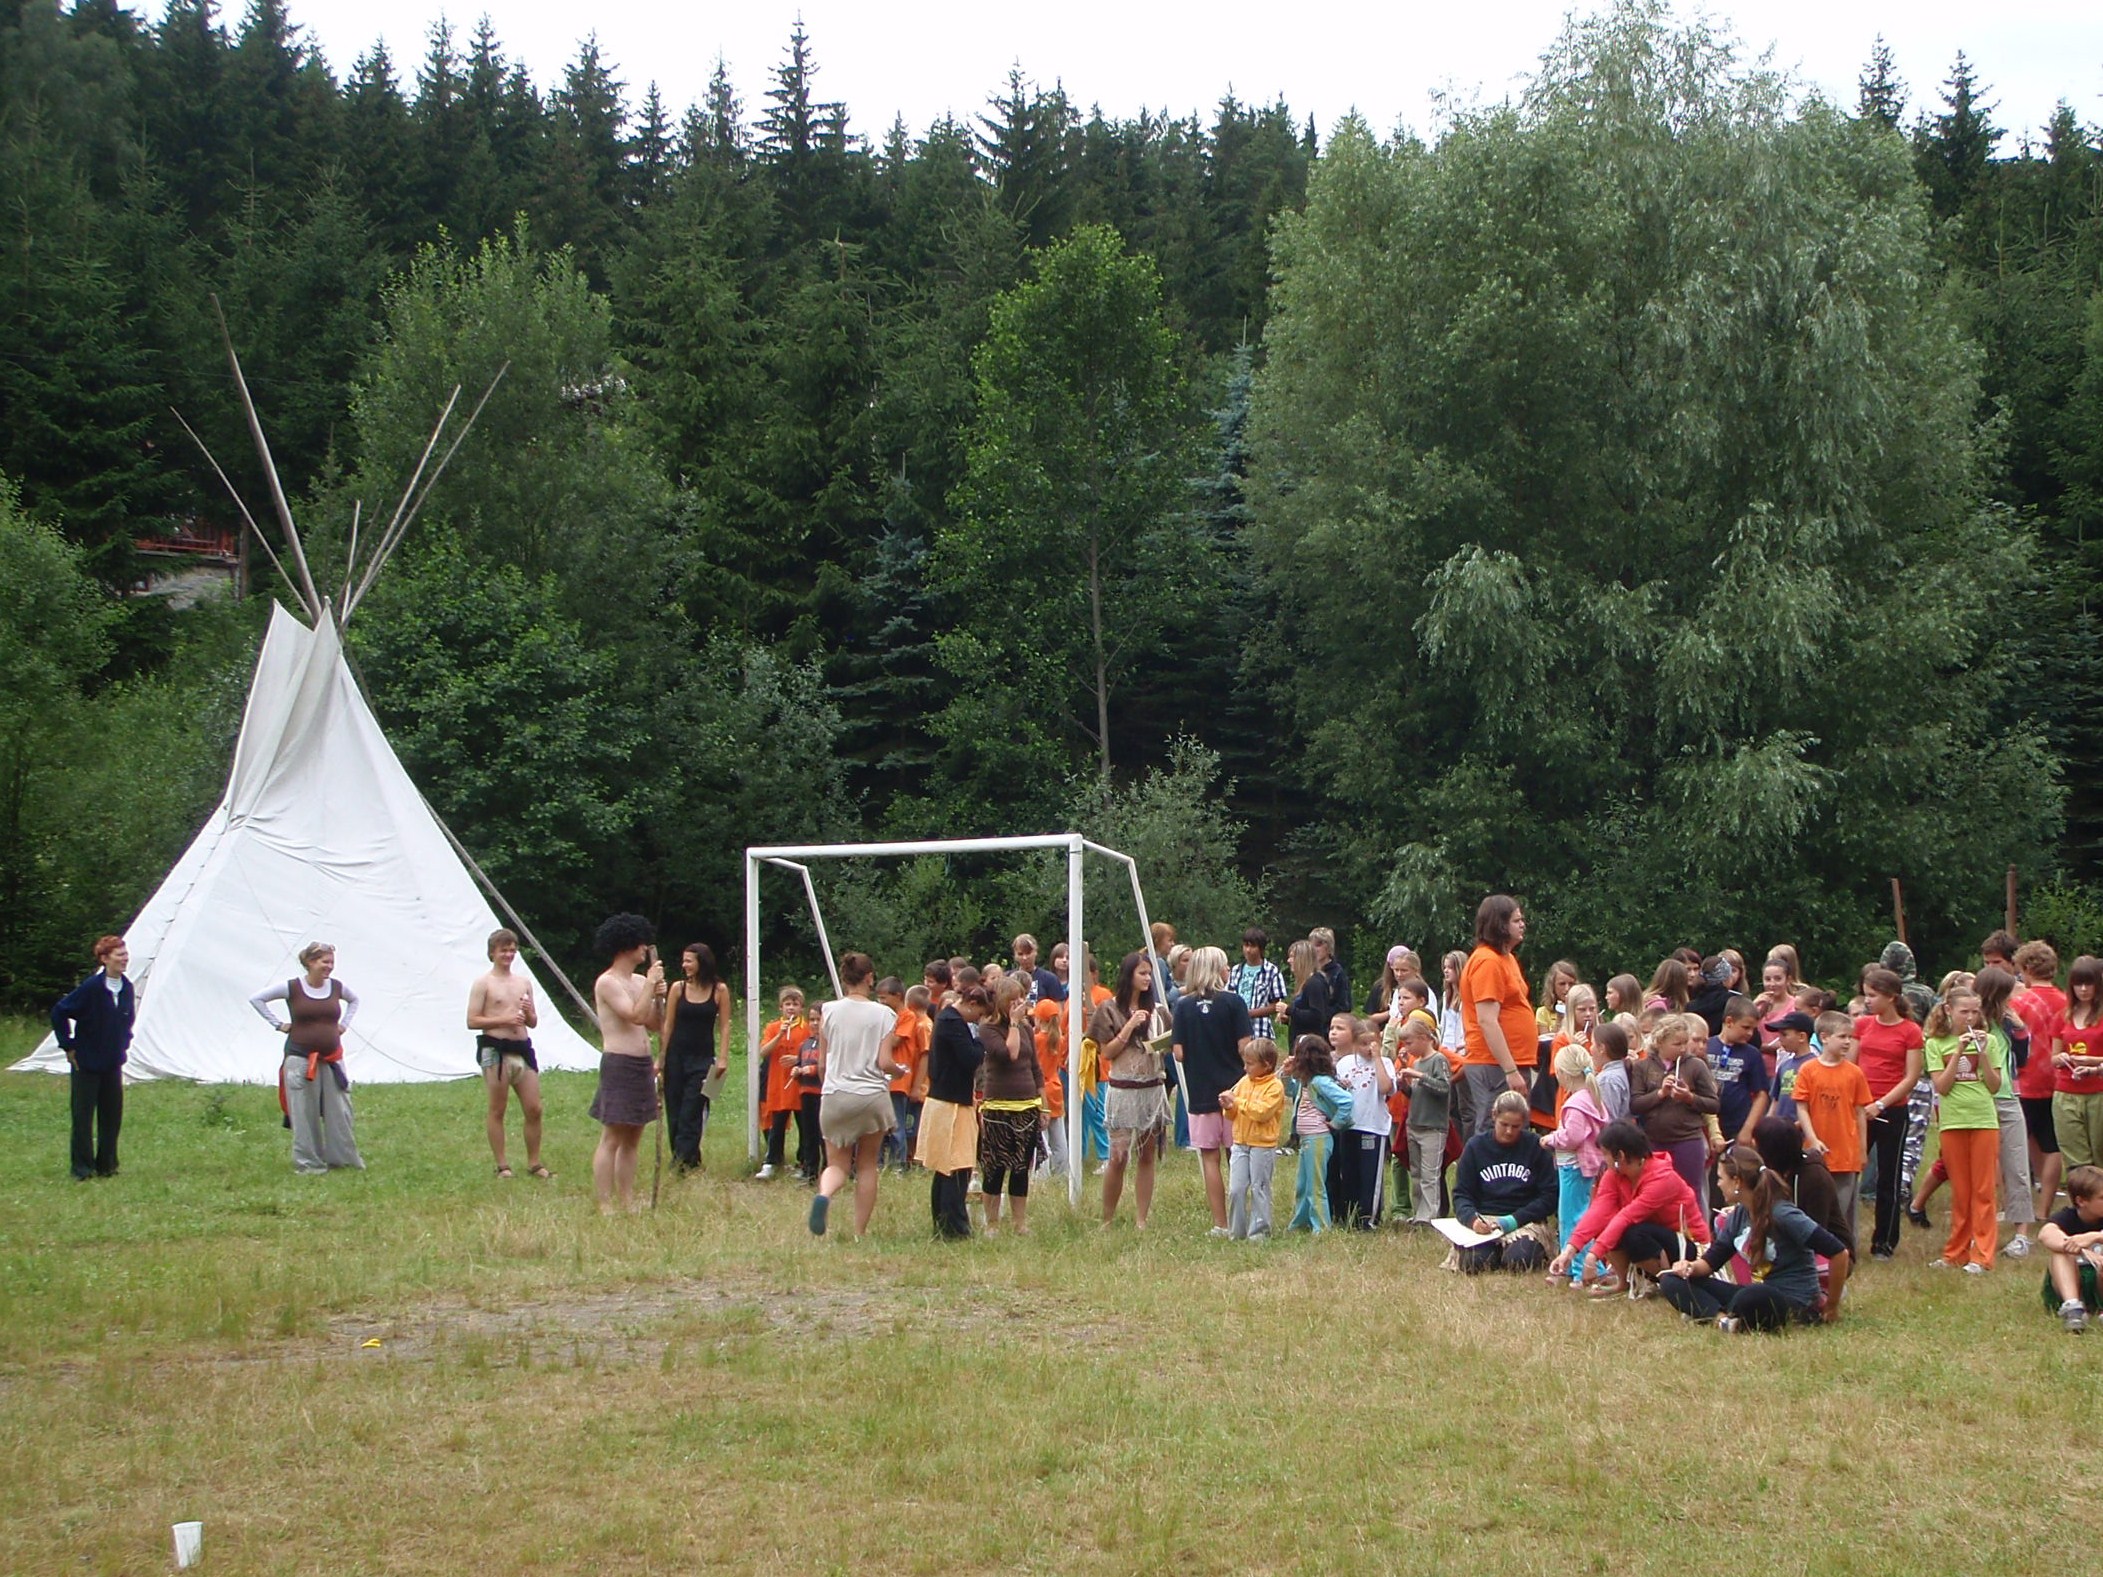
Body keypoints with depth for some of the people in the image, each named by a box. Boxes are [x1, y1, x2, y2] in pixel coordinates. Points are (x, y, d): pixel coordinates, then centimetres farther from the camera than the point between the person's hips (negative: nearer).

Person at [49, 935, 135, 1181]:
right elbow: (59, 1012, -12)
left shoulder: (127, 988, 0)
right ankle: (82, 1168, 6)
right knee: (83, 1116, 0)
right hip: (86, 1063, -5)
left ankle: (106, 1165, 17)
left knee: (112, 1115, 7)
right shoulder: (91, 987, -18)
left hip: (112, 1064, 5)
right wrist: (68, 1046, -9)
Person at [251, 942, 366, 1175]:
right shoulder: (292, 988, -7)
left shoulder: (336, 987, 5)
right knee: (304, 1112, 1)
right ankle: (307, 1162, 8)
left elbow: (354, 1000, 26)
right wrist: (277, 1024, -5)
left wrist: (344, 1024, 13)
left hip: (331, 1058, 4)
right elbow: (257, 999, -2)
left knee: (340, 1110, 4)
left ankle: (344, 1158, 14)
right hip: (300, 1058, -4)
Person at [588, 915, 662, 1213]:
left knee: (633, 1138, 11)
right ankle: (606, 1206, -7)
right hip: (618, 1064, -9)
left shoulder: (640, 982, 15)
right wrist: (651, 983, -11)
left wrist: (658, 996, 1)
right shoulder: (607, 983, -10)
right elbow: (637, 1015, -21)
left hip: (642, 1065, 9)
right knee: (611, 1138, -7)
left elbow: (655, 1023, 17)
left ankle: (627, 1202, 16)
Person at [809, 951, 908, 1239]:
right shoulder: (884, 1015, -5)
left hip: (834, 1095, 1)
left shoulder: (828, 1011, -1)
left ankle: (824, 1194, -23)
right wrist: (901, 1071, 12)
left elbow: (822, 1060, 4)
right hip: (872, 1095, -1)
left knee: (837, 1164, 11)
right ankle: (860, 1233, 13)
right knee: (867, 1165, 14)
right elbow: (885, 1063, -10)